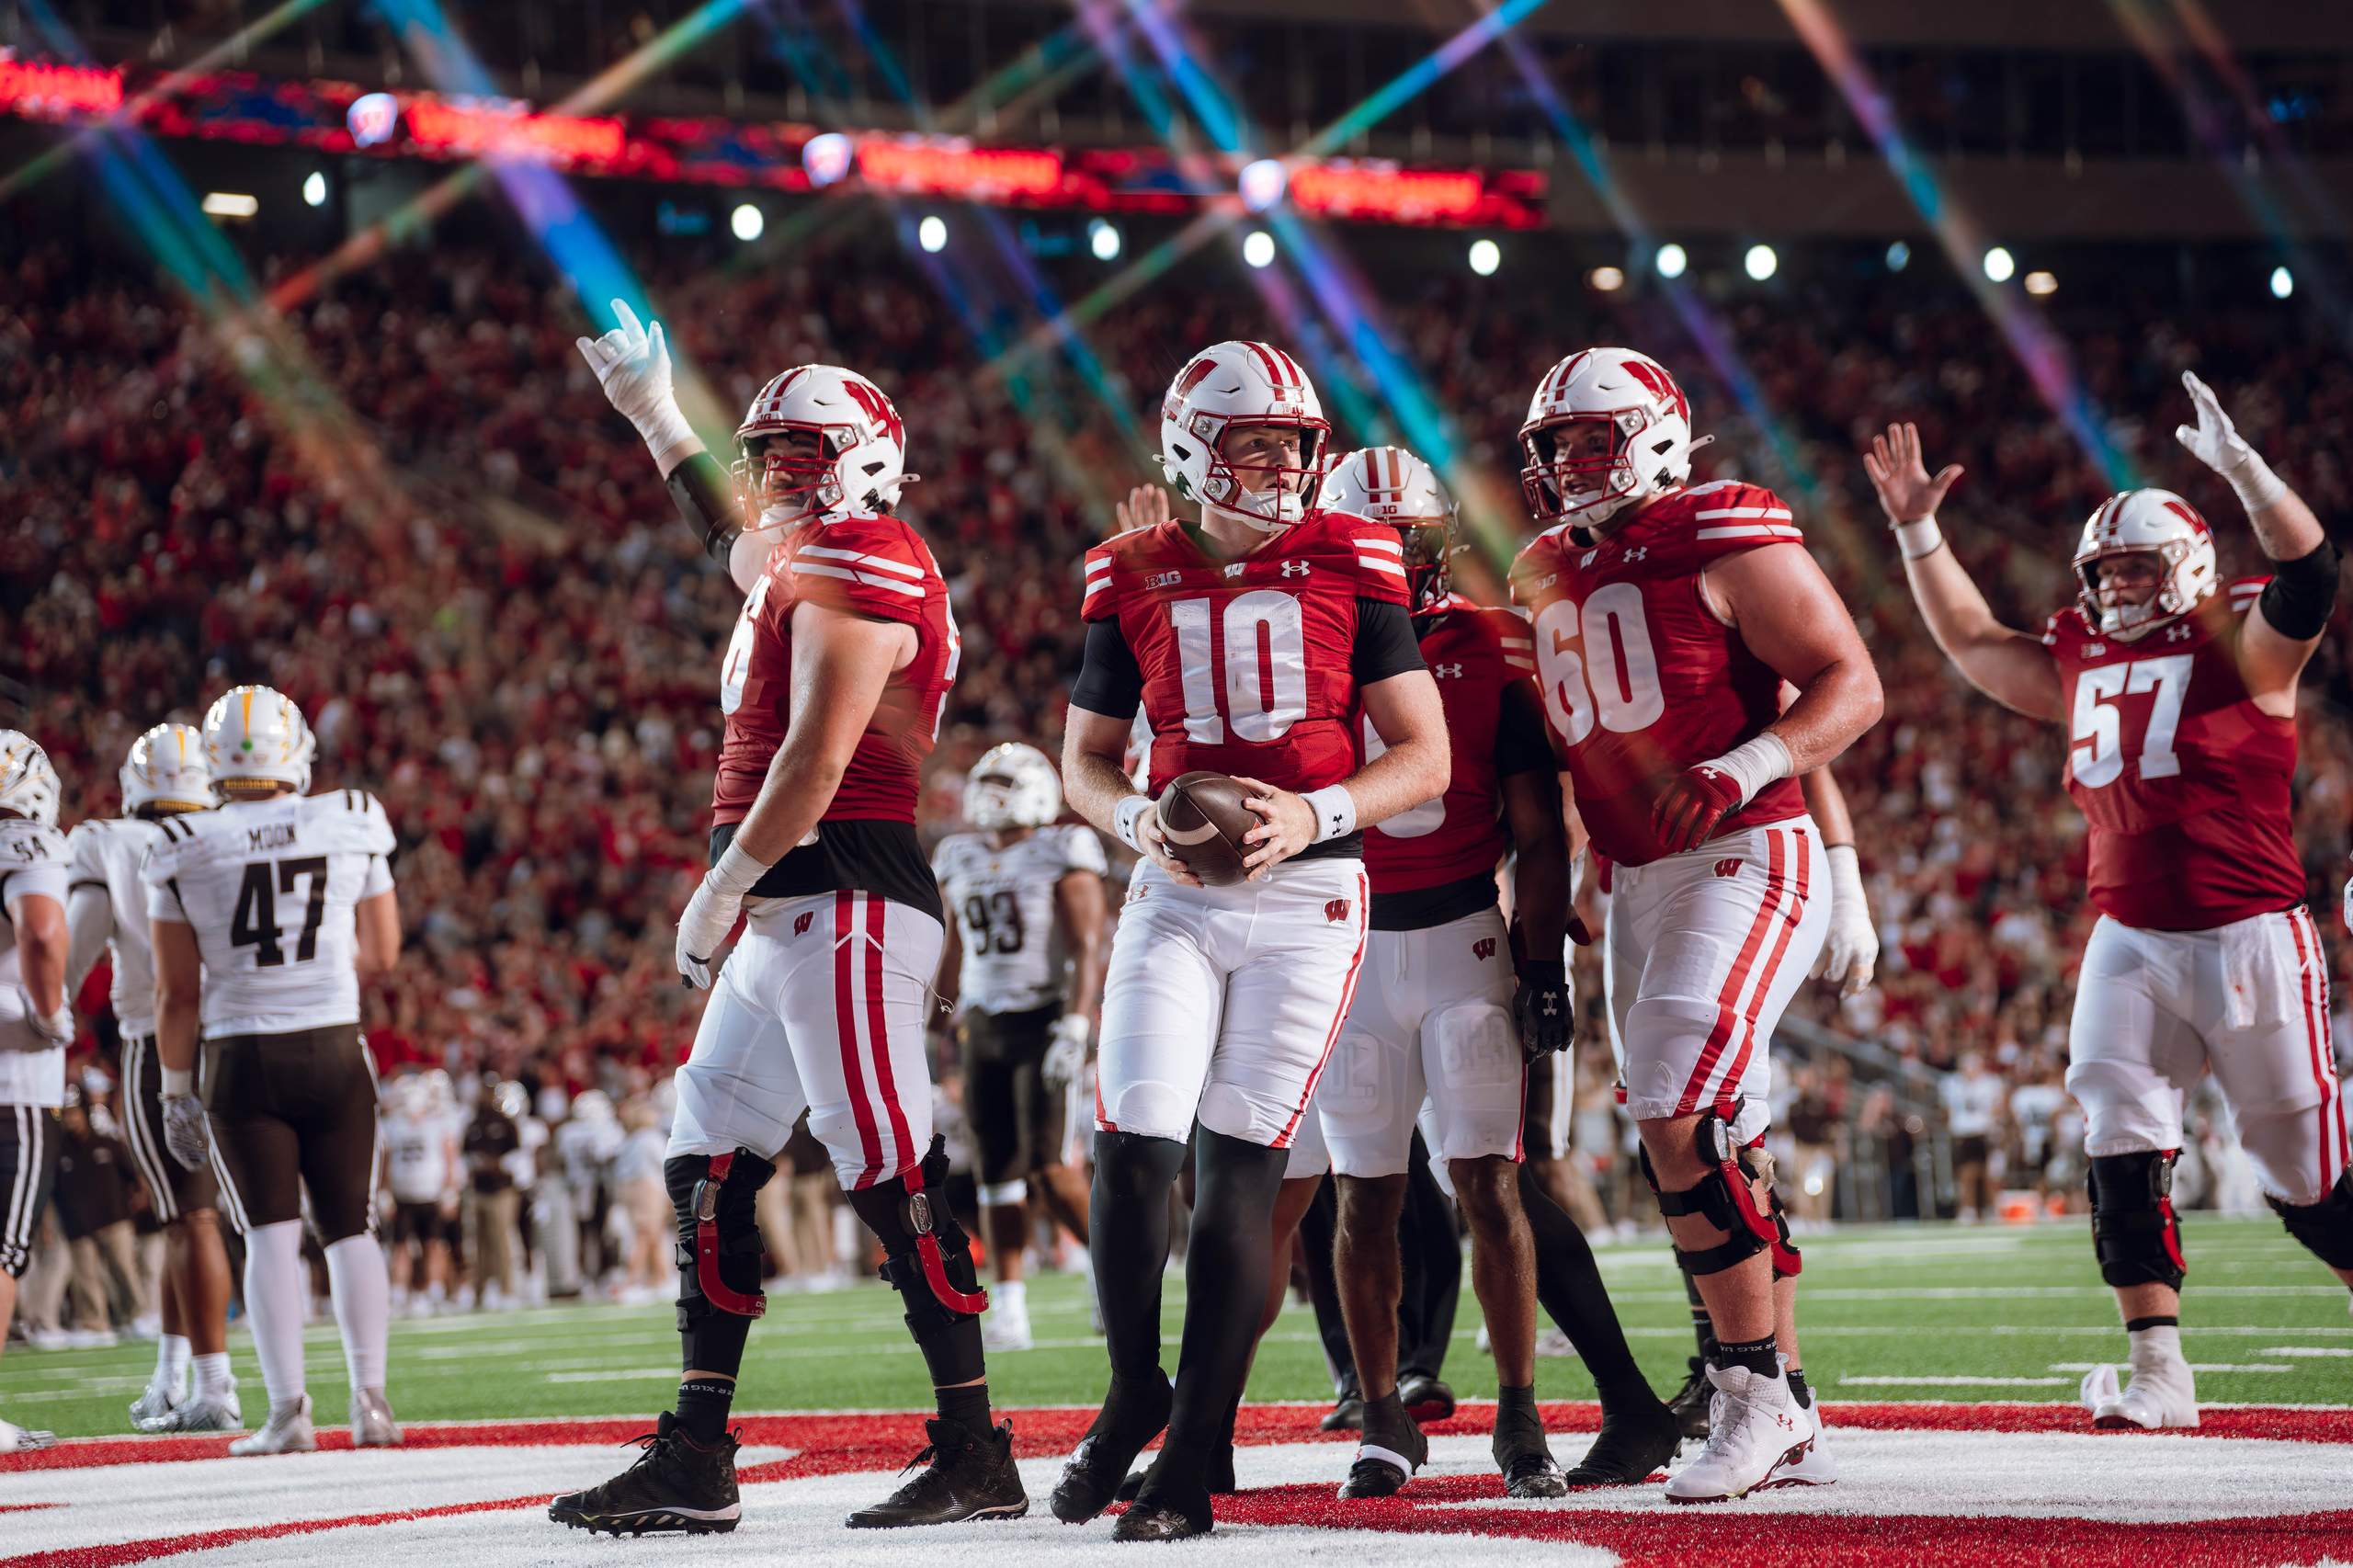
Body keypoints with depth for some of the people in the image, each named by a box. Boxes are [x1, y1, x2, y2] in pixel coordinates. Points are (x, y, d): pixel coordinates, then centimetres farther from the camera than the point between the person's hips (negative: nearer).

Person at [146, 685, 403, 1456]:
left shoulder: (185, 851, -5)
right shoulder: (351, 826, -1)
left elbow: (178, 993, -2)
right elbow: (380, 953, 8)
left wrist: (176, 1089, 8)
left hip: (241, 1058, -1)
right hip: (335, 1051, 1)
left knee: (271, 1234, 1)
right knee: (349, 1226, 10)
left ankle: (288, 1409, -7)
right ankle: (371, 1400, 7)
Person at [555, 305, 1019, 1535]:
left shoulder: (857, 564, -9)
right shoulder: (806, 566, 20)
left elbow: (817, 756, -17)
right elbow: (741, 535, 45)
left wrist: (723, 888, -15)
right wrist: (653, 412, 52)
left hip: (840, 902, -11)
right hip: (794, 917, 11)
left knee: (891, 1173, -10)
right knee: (710, 1167, 8)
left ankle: (976, 1455, -6)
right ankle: (696, 1458, 9)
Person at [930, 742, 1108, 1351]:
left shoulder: (1062, 855, -6)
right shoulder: (963, 860, 12)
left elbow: (1086, 949, -11)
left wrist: (1075, 1028, -21)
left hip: (1045, 1020, -6)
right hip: (986, 1027, 6)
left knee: (1046, 1164, -14)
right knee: (996, 1172, 2)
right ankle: (1008, 1310, 4)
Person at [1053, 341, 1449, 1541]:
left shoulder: (1346, 566, 0)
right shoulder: (1136, 582, 5)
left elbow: (1425, 756, 1)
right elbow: (1084, 757, 15)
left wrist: (1315, 815, -15)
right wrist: (1137, 821, -6)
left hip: (1309, 889, -2)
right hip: (1178, 891, 2)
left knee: (1238, 1162, -5)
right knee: (1133, 1143, -11)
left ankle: (1193, 1461, 0)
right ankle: (1135, 1391, 14)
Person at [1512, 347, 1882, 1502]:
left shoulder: (1726, 542, -9)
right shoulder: (1552, 576, 14)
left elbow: (1853, 684, -11)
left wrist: (1747, 767, -25)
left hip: (1744, 859, -8)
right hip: (1637, 880, 8)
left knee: (1680, 1121, -19)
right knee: (1720, 1147, 10)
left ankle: (1755, 1394, -10)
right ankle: (1792, 1428, 16)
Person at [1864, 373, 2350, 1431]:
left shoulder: (2239, 644, -5)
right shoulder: (2082, 662, 12)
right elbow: (1969, 639, 25)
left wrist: (2241, 468, -33)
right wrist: (1916, 529, 19)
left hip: (2251, 937, -5)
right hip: (2130, 941, 5)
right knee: (2122, 1154, -9)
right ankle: (2158, 1372, -6)